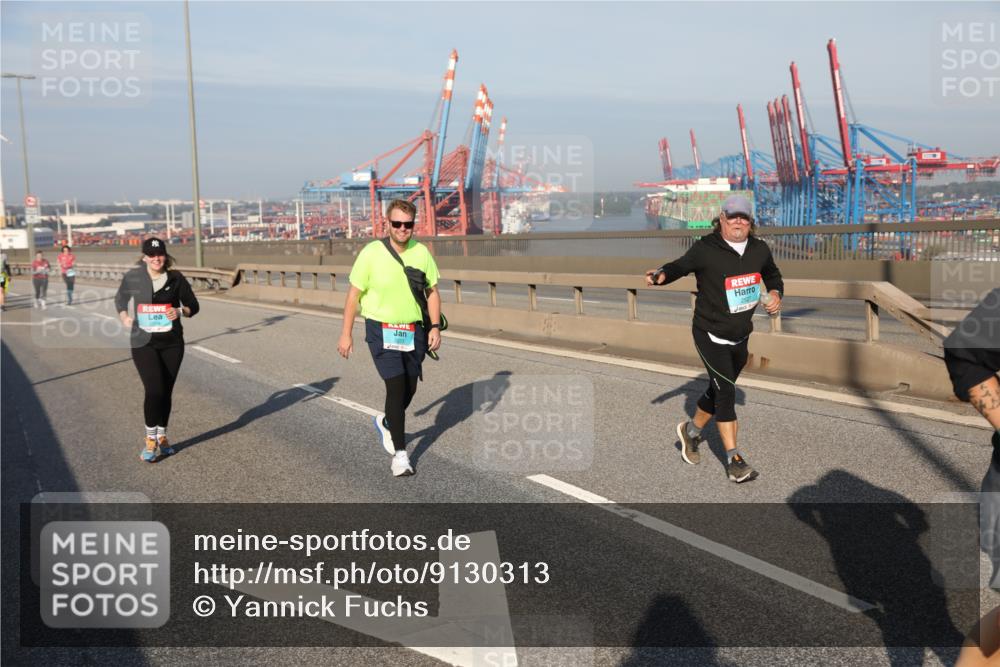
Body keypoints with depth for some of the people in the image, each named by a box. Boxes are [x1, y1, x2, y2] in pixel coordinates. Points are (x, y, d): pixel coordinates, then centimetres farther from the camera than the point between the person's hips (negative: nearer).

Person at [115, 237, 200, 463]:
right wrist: (124, 317, -3)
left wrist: (181, 311, -15)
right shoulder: (133, 277, -2)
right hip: (144, 343, -2)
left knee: (166, 392, 9)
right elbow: (120, 299, 16)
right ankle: (150, 439, 3)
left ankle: (162, 436, 28)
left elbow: (193, 305, 6)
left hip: (172, 343, 2)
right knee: (154, 390, -14)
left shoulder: (176, 278, -2)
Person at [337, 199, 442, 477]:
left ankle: (385, 422, 45)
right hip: (382, 331, -4)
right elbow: (354, 294, -5)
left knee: (410, 388, 14)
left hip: (414, 331, 4)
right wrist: (346, 334, -5)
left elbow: (432, 291, 8)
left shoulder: (422, 252, -2)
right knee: (396, 387, -12)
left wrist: (435, 327, -1)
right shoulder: (371, 253, -12)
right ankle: (400, 453, -1)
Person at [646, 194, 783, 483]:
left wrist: (776, 292, 2)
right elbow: (680, 266, -9)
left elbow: (772, 274, 22)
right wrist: (661, 274, -31)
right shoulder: (705, 249, -14)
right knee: (725, 391, -13)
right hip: (710, 335, -6)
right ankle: (734, 460, -7)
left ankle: (691, 430, 42)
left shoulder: (759, 249, 4)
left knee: (719, 391, 17)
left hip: (740, 338, 7)